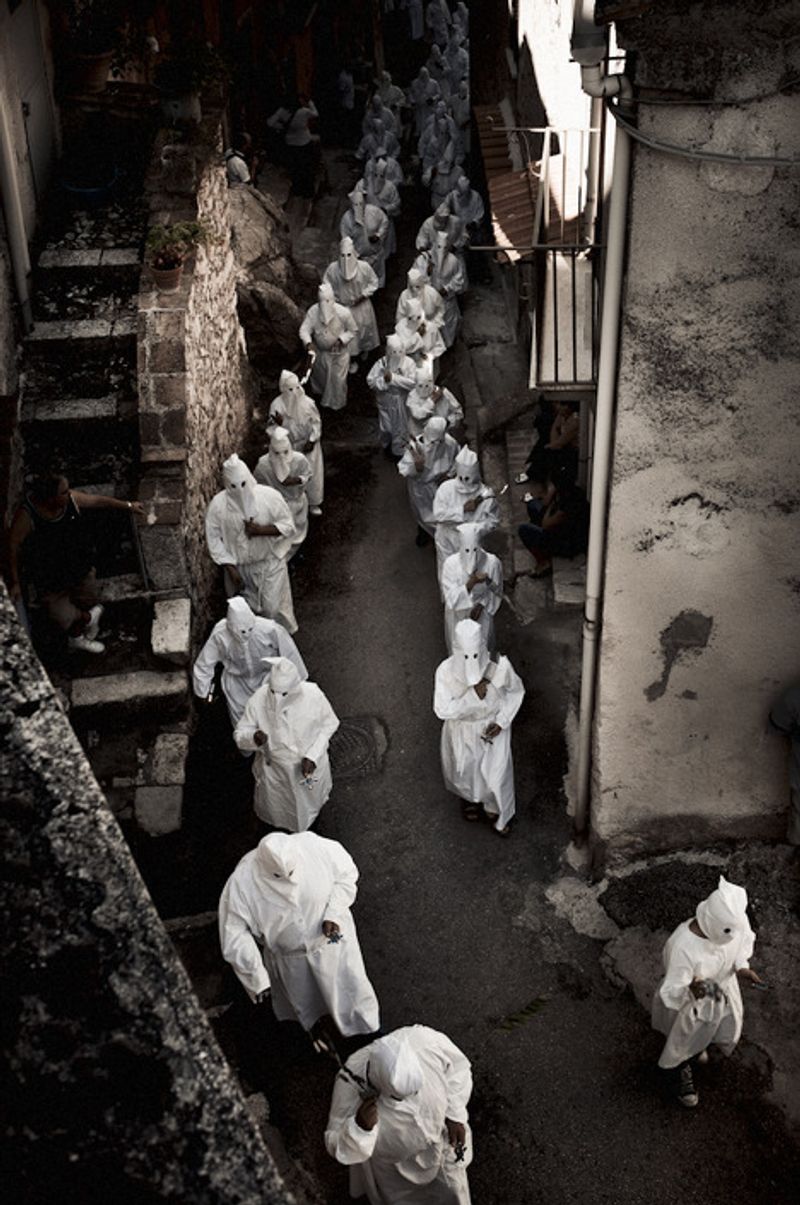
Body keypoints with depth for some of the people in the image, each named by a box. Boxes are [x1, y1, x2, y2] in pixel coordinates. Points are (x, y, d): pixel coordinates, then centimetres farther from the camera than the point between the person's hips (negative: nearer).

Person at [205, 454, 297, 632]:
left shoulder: (270, 496, -20)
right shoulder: (217, 504, -19)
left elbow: (288, 526, -12)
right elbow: (214, 540, -11)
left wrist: (261, 530, -28)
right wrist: (230, 569, -15)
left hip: (270, 562, -1)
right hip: (239, 565, 1)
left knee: (273, 608, 6)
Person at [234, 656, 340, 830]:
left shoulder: (313, 695, -30)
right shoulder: (257, 701, -30)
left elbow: (329, 724, -11)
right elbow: (239, 734, -16)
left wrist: (313, 756, -21)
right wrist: (253, 737, -40)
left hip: (309, 763, 0)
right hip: (274, 768, 0)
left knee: (310, 798, 30)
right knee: (275, 805, 26)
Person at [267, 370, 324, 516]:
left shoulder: (307, 402, -15)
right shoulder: (277, 405, -18)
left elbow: (316, 422, -4)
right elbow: (272, 428, -11)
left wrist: (312, 440, -15)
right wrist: (279, 422, -35)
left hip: (308, 445, 1)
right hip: (289, 447, -1)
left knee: (312, 473, 11)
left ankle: (313, 503, 33)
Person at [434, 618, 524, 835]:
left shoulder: (499, 667, -28)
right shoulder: (446, 671, -29)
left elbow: (517, 691, -8)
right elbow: (442, 710, -31)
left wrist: (501, 721, -16)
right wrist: (473, 695, -40)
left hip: (493, 728, 0)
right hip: (462, 732, 1)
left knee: (497, 775, 12)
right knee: (465, 771, 24)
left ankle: (499, 813, 45)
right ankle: (470, 798, 60)